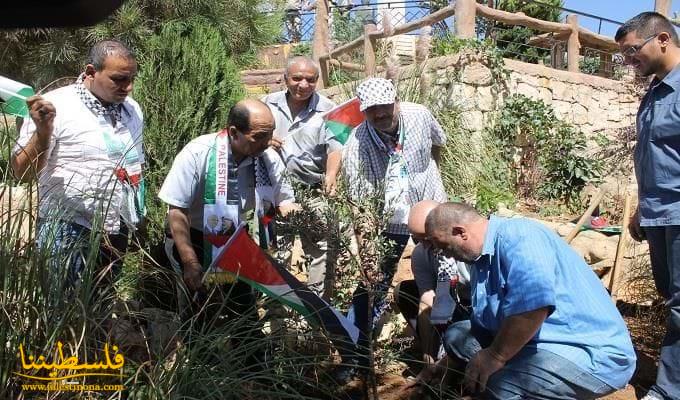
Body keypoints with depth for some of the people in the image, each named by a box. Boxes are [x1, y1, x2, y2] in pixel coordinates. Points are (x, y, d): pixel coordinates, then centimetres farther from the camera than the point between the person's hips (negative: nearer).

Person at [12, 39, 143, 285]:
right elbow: (23, 172, -12)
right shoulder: (55, 106, -12)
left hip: (117, 231, 6)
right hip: (68, 231, -5)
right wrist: (43, 131, -27)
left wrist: (138, 211, 17)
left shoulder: (132, 110, 8)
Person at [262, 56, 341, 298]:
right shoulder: (269, 104, 5)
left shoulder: (327, 110, -5)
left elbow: (335, 148, -11)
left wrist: (331, 174, -30)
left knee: (322, 251, 0)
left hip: (314, 193, -3)